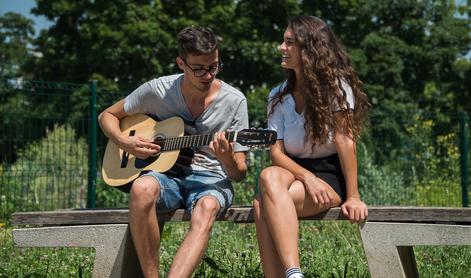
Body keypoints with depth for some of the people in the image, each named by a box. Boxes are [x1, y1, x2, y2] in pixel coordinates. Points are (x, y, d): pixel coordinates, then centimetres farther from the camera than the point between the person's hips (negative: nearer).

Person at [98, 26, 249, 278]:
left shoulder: (234, 101, -3)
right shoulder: (157, 90, -2)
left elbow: (239, 173, -1)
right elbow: (107, 116, 13)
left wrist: (228, 160, -26)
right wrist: (124, 142, -8)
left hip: (210, 177, -1)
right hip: (167, 173, 1)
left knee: (206, 208, -38)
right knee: (142, 188, -36)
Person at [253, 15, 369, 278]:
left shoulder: (336, 86, -6)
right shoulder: (278, 96, 9)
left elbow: (344, 141, -14)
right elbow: (277, 153, -1)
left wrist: (353, 197, -19)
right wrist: (308, 178, -20)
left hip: (331, 176, -4)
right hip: (294, 172, 4)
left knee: (265, 202, -32)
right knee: (269, 176, -34)